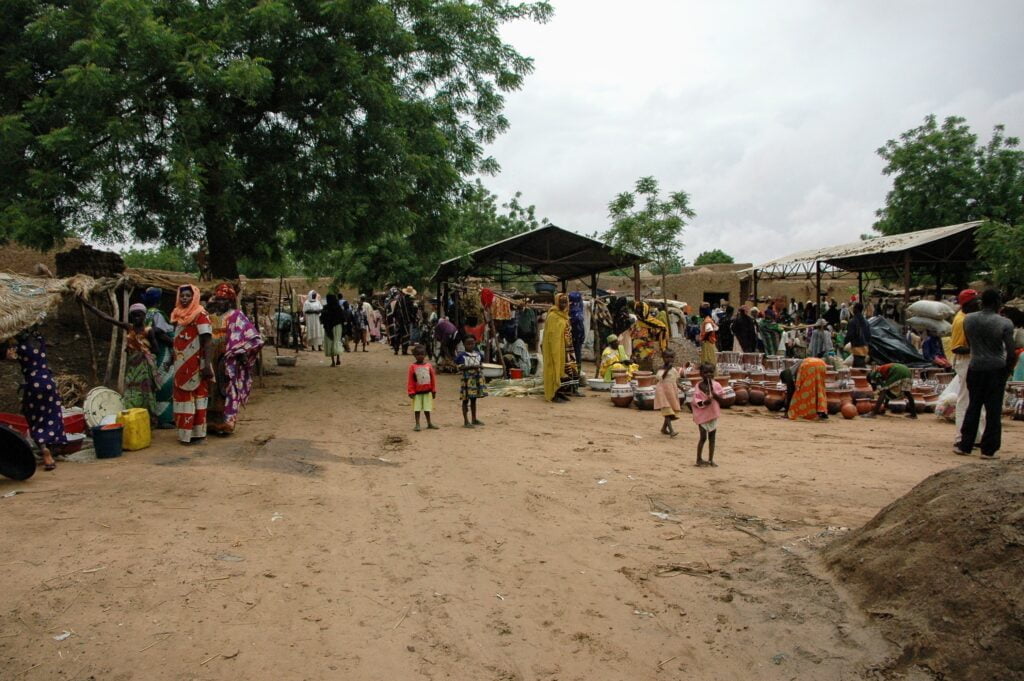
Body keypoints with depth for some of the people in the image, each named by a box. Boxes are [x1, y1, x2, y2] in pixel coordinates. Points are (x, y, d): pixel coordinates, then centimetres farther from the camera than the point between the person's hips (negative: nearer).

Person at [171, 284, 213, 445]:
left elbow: (206, 341, -18)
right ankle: (185, 431, 19)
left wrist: (206, 364, -24)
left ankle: (197, 432, 3)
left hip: (195, 365, -8)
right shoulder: (179, 315, 12)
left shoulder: (200, 314, -11)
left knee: (197, 395, -2)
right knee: (183, 397, 11)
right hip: (181, 365, 8)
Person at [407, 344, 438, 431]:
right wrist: (411, 392, -8)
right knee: (417, 409, 4)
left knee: (427, 409, 12)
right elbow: (410, 380, -5)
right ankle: (417, 425, 13)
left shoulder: (429, 365, 0)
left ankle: (429, 424, 23)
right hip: (417, 392, -2)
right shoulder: (413, 367, -7)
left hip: (427, 391, 2)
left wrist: (434, 390, 7)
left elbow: (433, 378, 6)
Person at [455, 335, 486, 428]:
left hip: (477, 379, 6)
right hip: (467, 379, -6)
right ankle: (466, 421, 3)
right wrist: (472, 367, -26)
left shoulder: (478, 354, 8)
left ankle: (474, 419, 24)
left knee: (474, 399, 15)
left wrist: (478, 367, -3)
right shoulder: (461, 356, -9)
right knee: (466, 400, 0)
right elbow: (461, 367, -17)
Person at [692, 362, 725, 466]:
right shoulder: (699, 386, -7)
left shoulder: (716, 385, 1)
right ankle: (699, 459, 11)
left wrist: (715, 395, -18)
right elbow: (696, 401, -10)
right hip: (702, 414, -3)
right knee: (703, 437, -1)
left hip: (713, 414, 3)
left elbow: (721, 399, -1)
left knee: (712, 437, 8)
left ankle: (711, 459, 17)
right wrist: (704, 402, -27)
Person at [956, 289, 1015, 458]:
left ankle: (965, 446, 14)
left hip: (975, 368, 3)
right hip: (996, 369, -3)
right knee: (993, 410, 5)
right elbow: (1011, 352, -12)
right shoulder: (1004, 323, -11)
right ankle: (989, 449, 8)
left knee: (973, 407, 13)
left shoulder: (968, 319, 0)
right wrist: (1008, 369, 3)